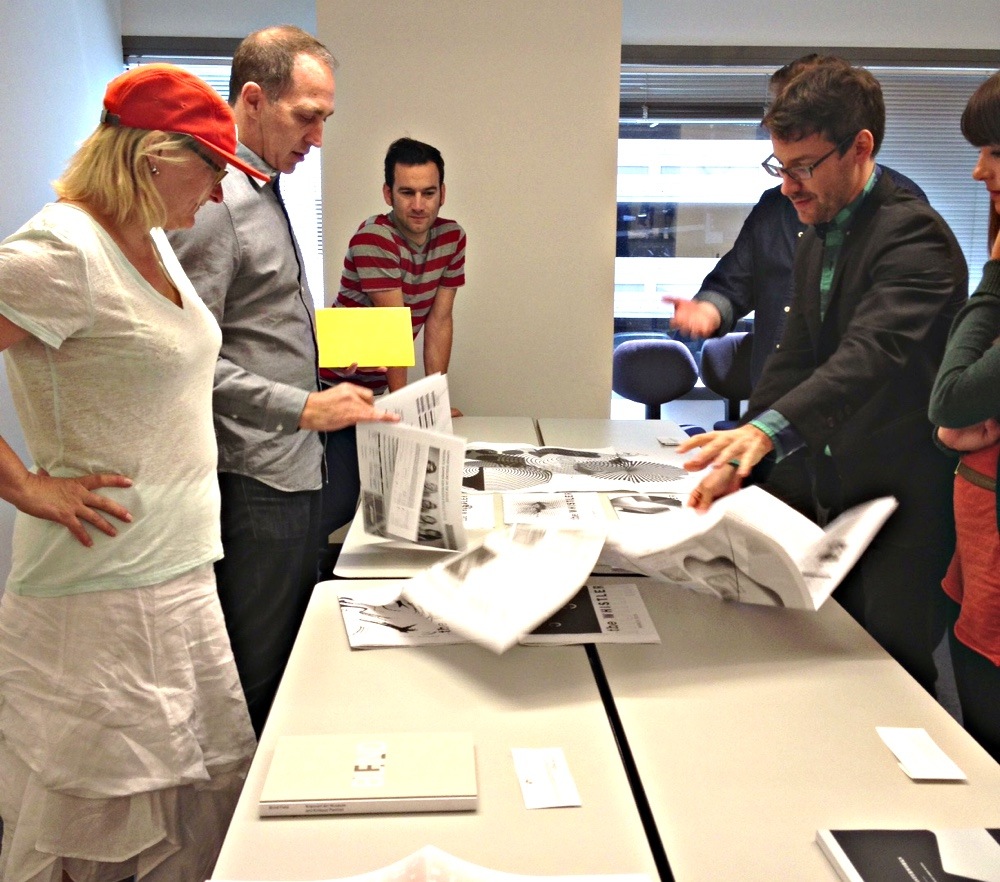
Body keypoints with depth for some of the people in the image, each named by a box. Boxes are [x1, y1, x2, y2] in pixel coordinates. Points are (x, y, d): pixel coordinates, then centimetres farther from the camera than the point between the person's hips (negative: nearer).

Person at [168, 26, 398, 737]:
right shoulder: (213, 199, -16)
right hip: (253, 480, -10)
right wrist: (303, 408, -26)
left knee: (290, 663, 19)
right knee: (254, 678, 1)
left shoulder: (266, 193, 16)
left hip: (294, 468, 10)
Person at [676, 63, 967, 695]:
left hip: (904, 502, -8)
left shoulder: (913, 235, -20)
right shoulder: (817, 239, 9)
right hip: (838, 497, 9)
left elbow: (871, 354, -36)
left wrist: (766, 432, -50)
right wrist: (736, 462, 0)